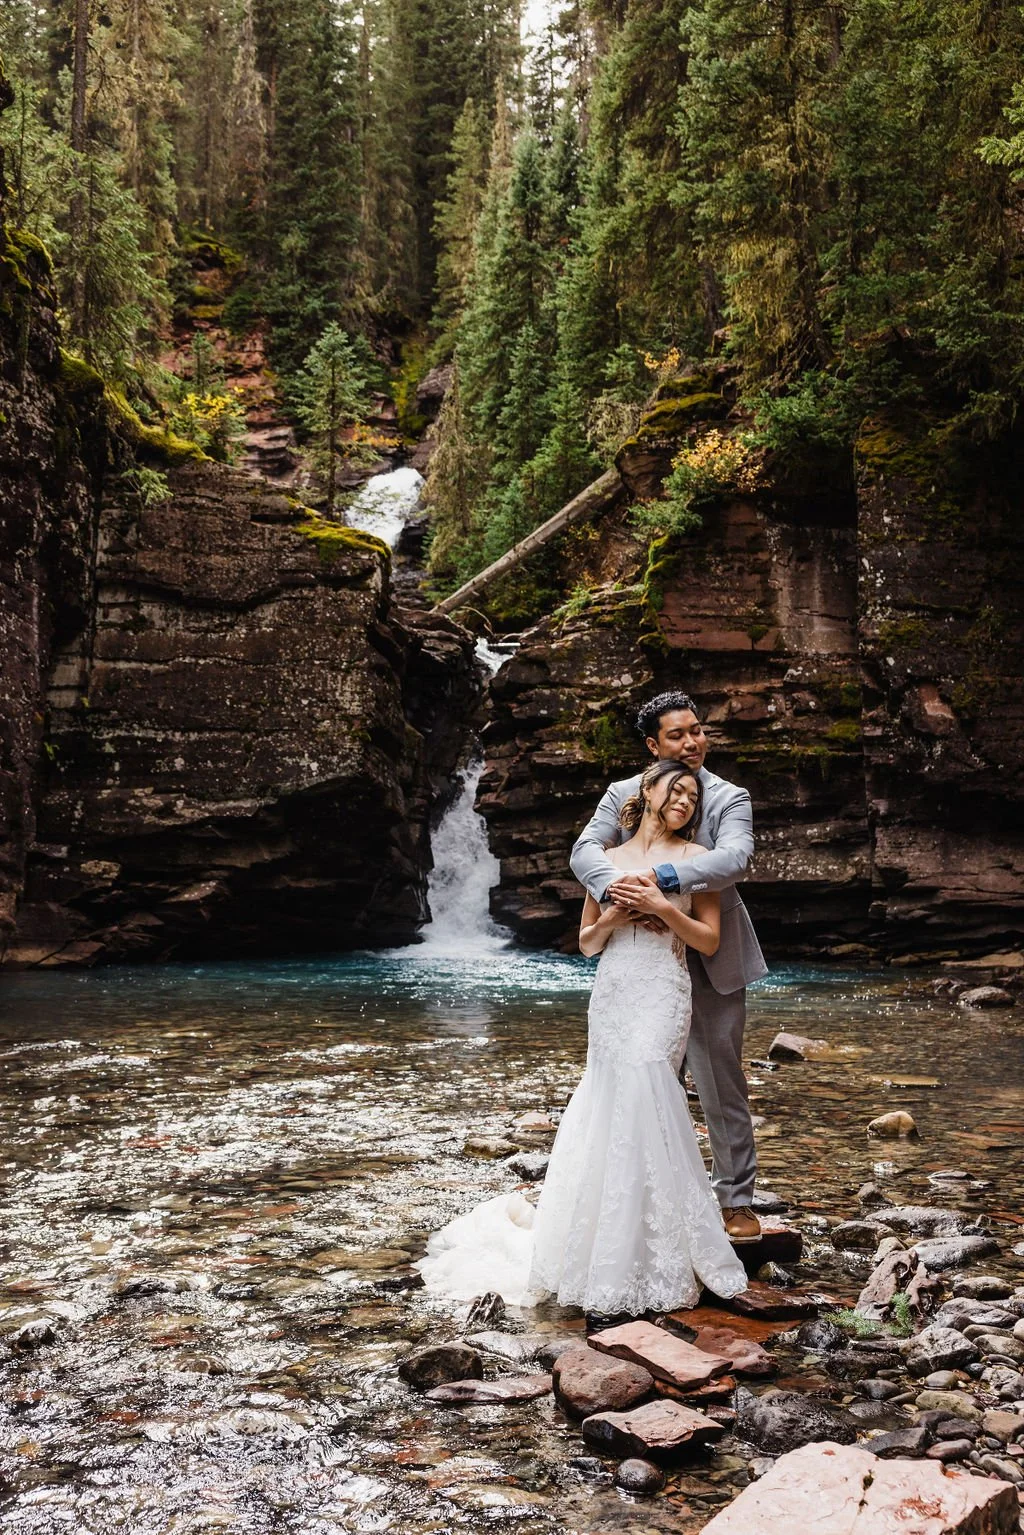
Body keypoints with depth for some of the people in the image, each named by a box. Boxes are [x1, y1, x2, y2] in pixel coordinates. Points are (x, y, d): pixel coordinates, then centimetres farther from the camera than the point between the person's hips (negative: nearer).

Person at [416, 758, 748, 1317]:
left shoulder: (693, 858, 7)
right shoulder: (607, 860, 14)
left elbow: (709, 941, 3)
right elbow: (586, 943, 17)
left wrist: (662, 907, -10)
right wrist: (611, 918, -3)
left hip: (661, 994, -3)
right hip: (610, 992, 3)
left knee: (637, 1106, -16)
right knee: (611, 1108, -2)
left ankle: (627, 1271, -7)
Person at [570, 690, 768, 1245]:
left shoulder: (729, 798, -5)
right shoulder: (623, 795, 1)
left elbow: (735, 858, -23)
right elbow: (585, 849, -12)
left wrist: (660, 876, -36)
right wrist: (611, 884, -35)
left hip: (712, 958, -2)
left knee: (721, 1080, 6)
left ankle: (734, 1198, 19)